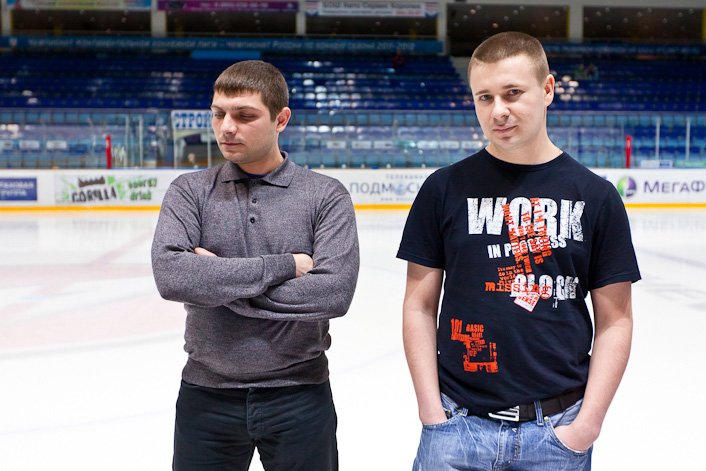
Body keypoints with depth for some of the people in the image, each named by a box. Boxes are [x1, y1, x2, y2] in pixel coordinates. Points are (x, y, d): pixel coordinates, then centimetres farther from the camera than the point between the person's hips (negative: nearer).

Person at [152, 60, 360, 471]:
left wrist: (219, 284, -15)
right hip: (207, 395, 1)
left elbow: (335, 292, -17)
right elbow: (170, 275, -17)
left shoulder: (326, 195, -4)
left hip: (299, 395, -1)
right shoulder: (191, 191, 0)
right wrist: (283, 266, -19)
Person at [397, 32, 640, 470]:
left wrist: (588, 422, -5)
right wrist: (432, 411, -5)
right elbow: (420, 307, 1)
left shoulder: (596, 197, -1)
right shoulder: (445, 189, -2)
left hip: (557, 429, 1)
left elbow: (615, 321, 2)